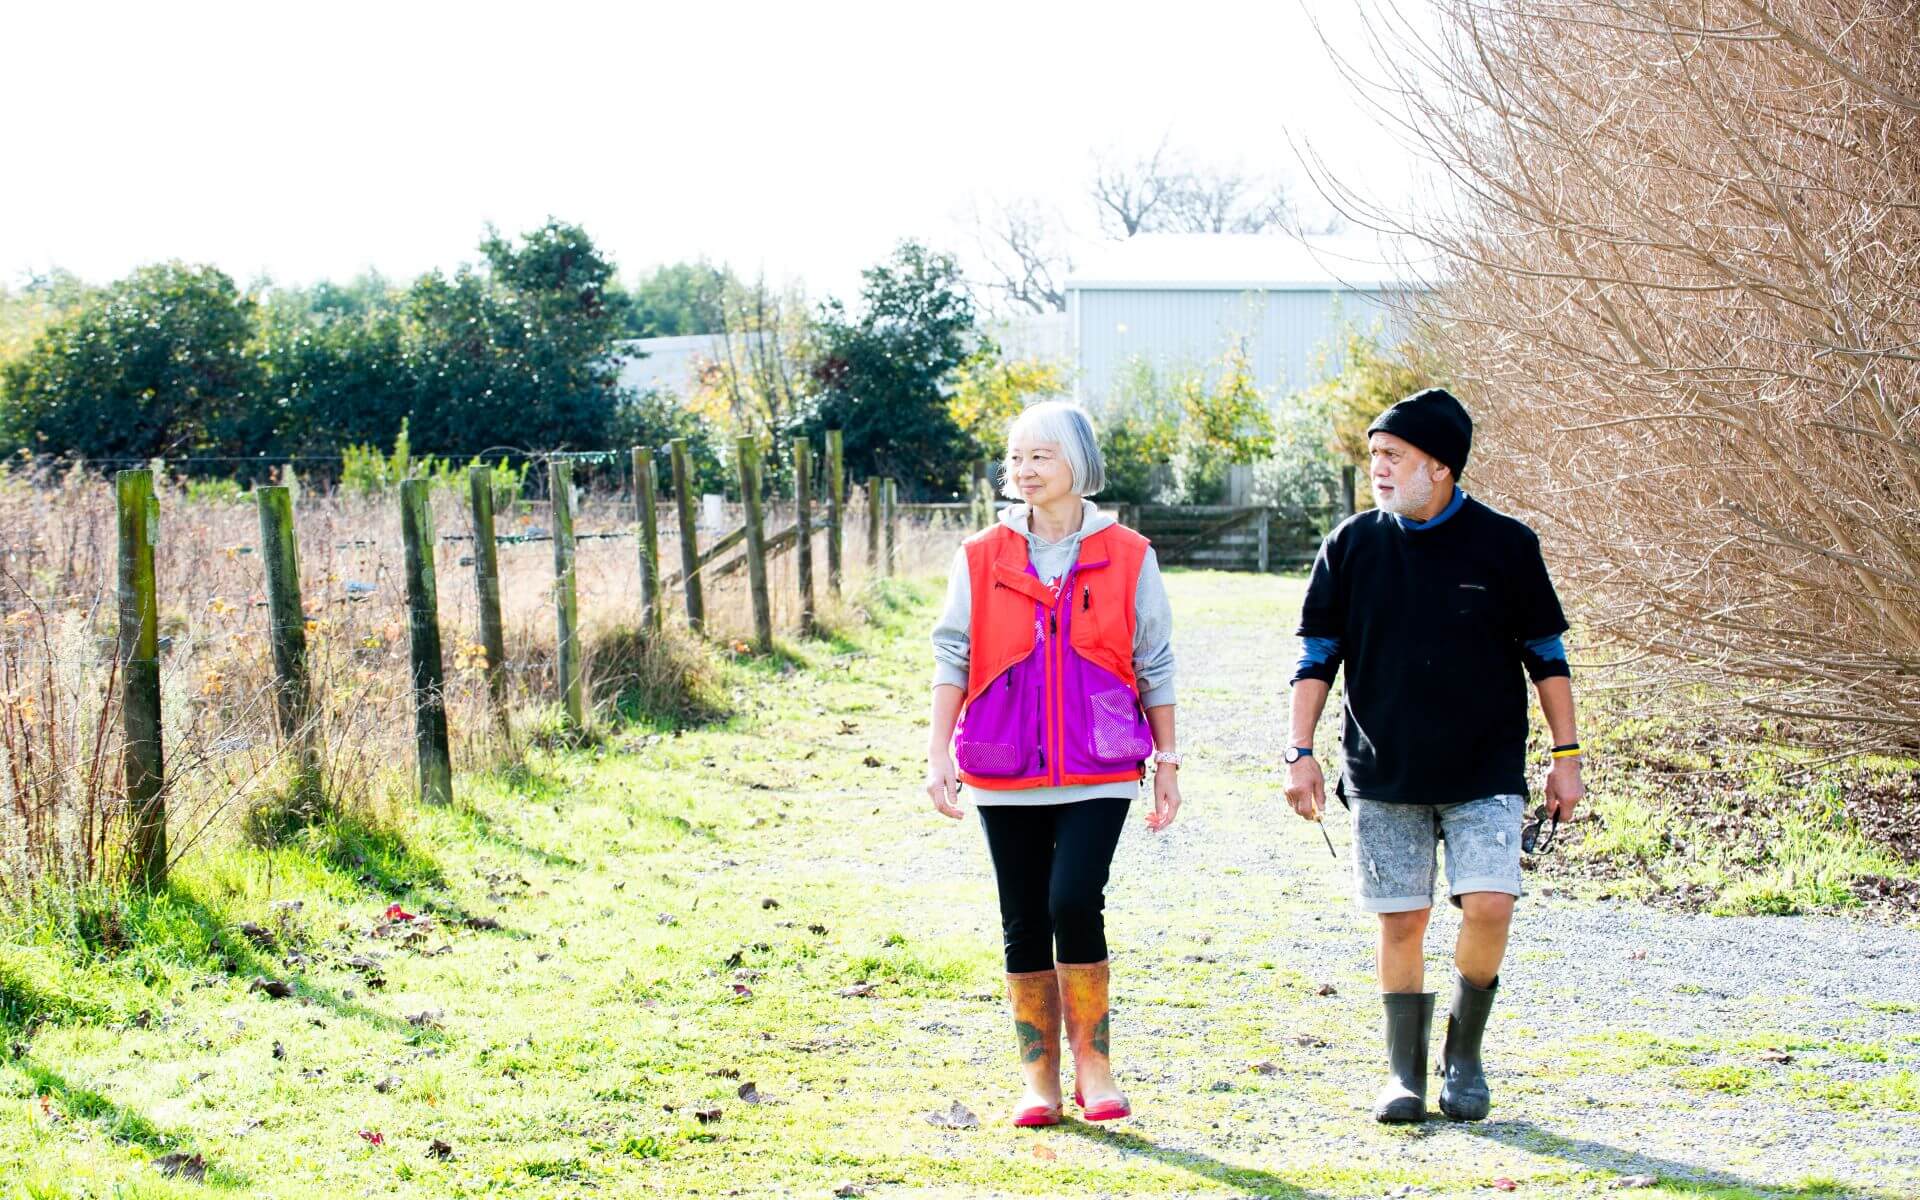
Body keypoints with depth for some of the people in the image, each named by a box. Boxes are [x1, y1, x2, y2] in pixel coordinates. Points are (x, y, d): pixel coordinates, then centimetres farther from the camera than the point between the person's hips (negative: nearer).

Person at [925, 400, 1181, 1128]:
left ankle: (1093, 1067, -2)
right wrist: (938, 757, -3)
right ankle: (1039, 1079, 15)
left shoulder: (1127, 556, 3)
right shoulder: (982, 557, 5)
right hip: (1005, 774, 2)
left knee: (1075, 903, -17)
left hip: (1098, 771, -2)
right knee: (1023, 924, 5)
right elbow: (952, 659, 5)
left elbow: (1154, 668, 8)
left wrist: (1167, 762, 7)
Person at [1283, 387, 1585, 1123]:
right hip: (1384, 777, 1)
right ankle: (1405, 1074, 16)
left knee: (1488, 904, -14)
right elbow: (1318, 654, 6)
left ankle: (1464, 1054, 7)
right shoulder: (1352, 546, 2)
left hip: (1486, 774, -1)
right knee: (1401, 921, 2)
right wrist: (1300, 751, -2)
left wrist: (1566, 755, 4)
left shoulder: (1504, 545, -2)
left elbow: (1546, 653, 6)